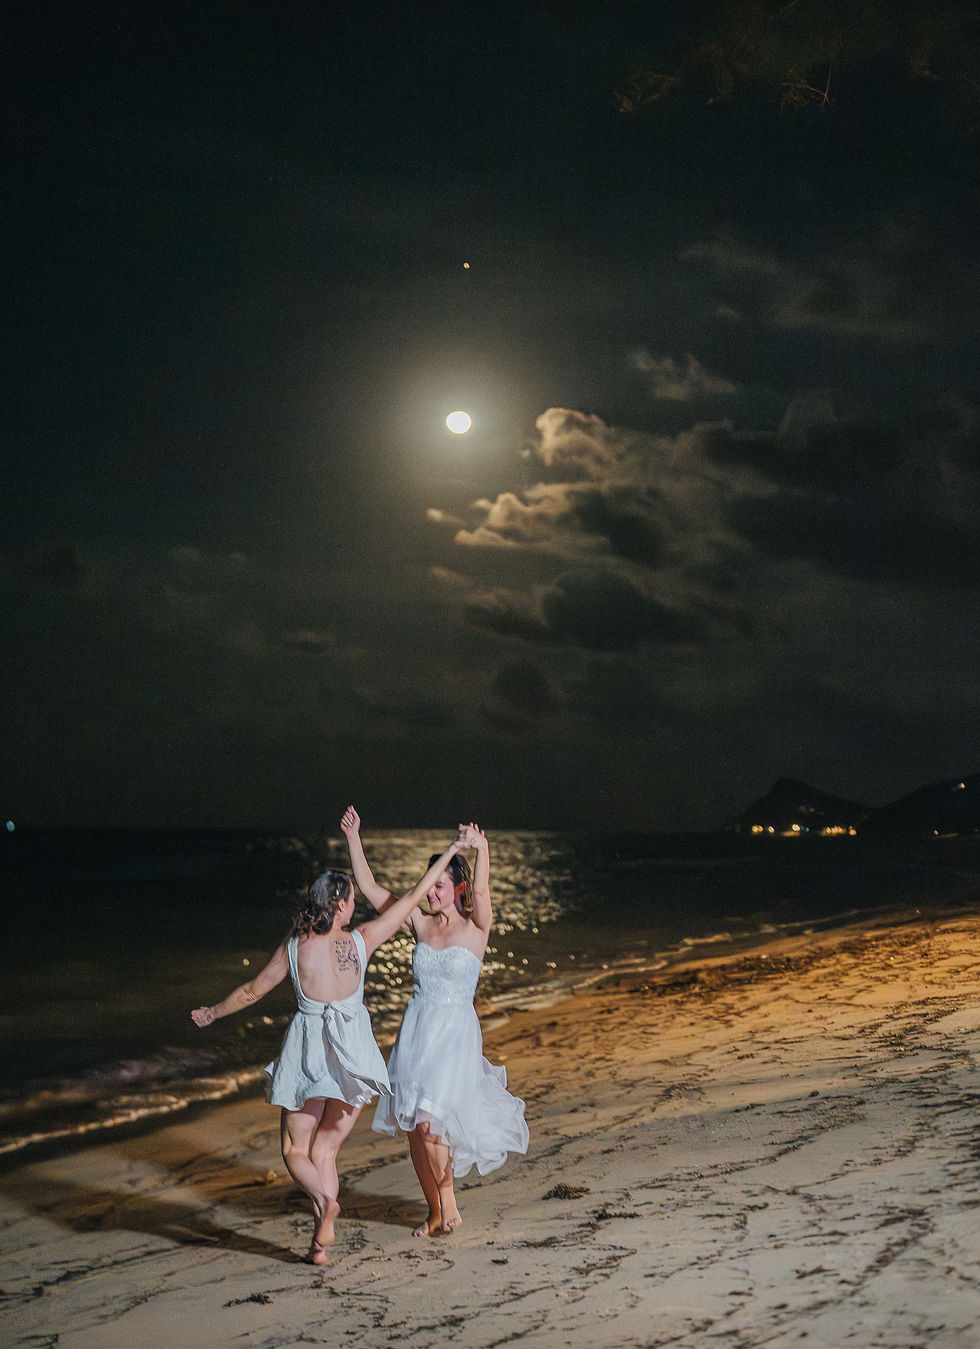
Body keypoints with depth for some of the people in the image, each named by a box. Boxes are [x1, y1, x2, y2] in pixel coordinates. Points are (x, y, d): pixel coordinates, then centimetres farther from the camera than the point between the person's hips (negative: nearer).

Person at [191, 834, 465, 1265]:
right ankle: (321, 1240, 7)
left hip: (309, 1055, -1)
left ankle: (322, 1198, -20)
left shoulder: (292, 949, -8)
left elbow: (252, 991, 4)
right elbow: (411, 898, -2)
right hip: (352, 1056, 2)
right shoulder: (361, 941, -8)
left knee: (296, 1152, 10)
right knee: (324, 1150, 14)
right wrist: (448, 853, 6)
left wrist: (213, 1013, 22)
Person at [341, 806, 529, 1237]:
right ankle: (435, 1211, 24)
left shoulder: (475, 929, -6)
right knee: (412, 1127, 6)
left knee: (428, 1122, -14)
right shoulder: (420, 922, 5)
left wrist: (482, 849, -45)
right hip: (416, 1031, 5)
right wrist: (353, 838, -5)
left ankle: (449, 1208, 8)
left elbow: (480, 891, -27)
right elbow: (369, 888, 3)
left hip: (454, 1033, -5)